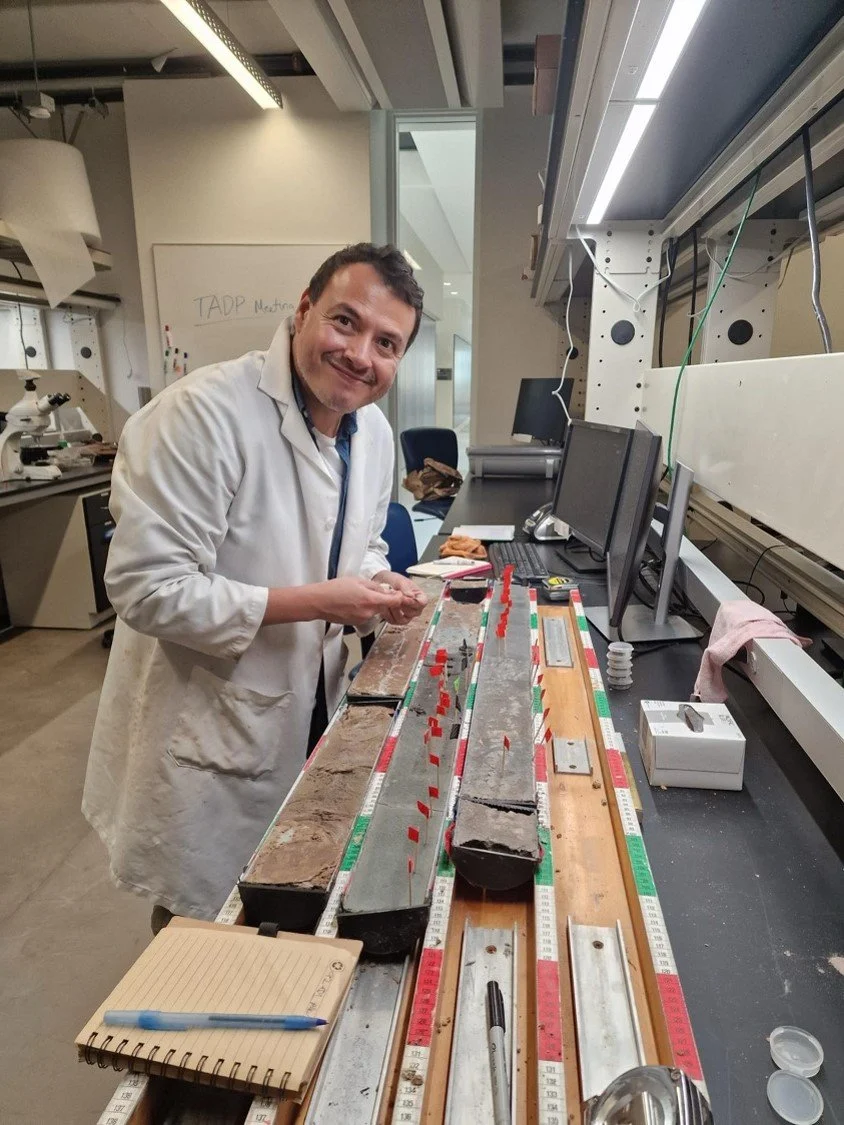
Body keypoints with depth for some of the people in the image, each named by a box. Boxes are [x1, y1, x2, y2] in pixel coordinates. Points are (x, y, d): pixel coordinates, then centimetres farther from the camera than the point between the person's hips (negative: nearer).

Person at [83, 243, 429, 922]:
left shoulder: (374, 432, 0)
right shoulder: (203, 413, -25)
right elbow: (147, 589, -27)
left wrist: (377, 583, -8)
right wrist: (319, 601, -26)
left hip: (312, 714, 7)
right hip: (207, 741, -7)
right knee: (209, 933, 16)